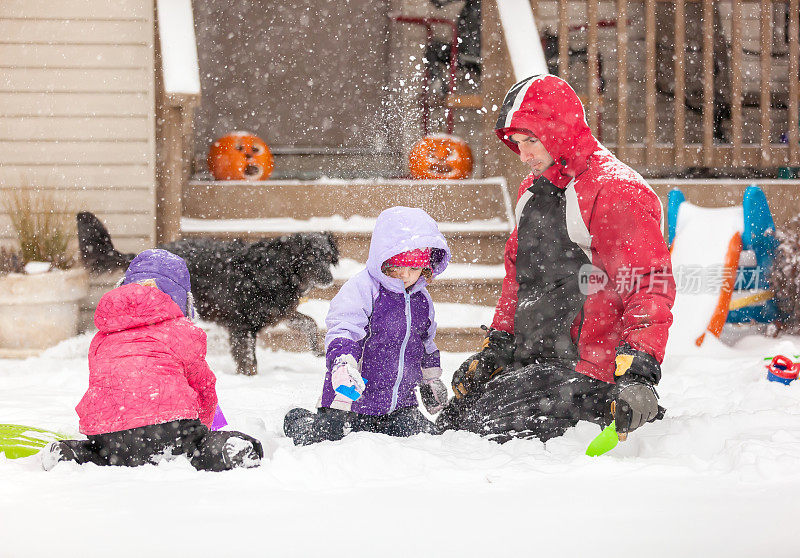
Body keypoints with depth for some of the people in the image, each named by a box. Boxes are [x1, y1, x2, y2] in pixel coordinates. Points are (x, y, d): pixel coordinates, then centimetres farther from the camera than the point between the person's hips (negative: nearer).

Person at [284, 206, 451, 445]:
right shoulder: (361, 290, -13)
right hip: (352, 398, -6)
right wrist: (343, 365, -44)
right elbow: (342, 331, -25)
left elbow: (426, 345, 27)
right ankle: (299, 423, 27)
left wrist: (432, 380, 35)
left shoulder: (422, 300, 10)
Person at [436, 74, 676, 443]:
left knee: (487, 431, -21)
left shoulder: (615, 192, -13)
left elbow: (650, 288, -20)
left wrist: (637, 373, -28)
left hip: (585, 370, -9)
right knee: (451, 424, 5)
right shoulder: (532, 192, 16)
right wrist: (495, 346, 20)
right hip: (529, 362, 9)